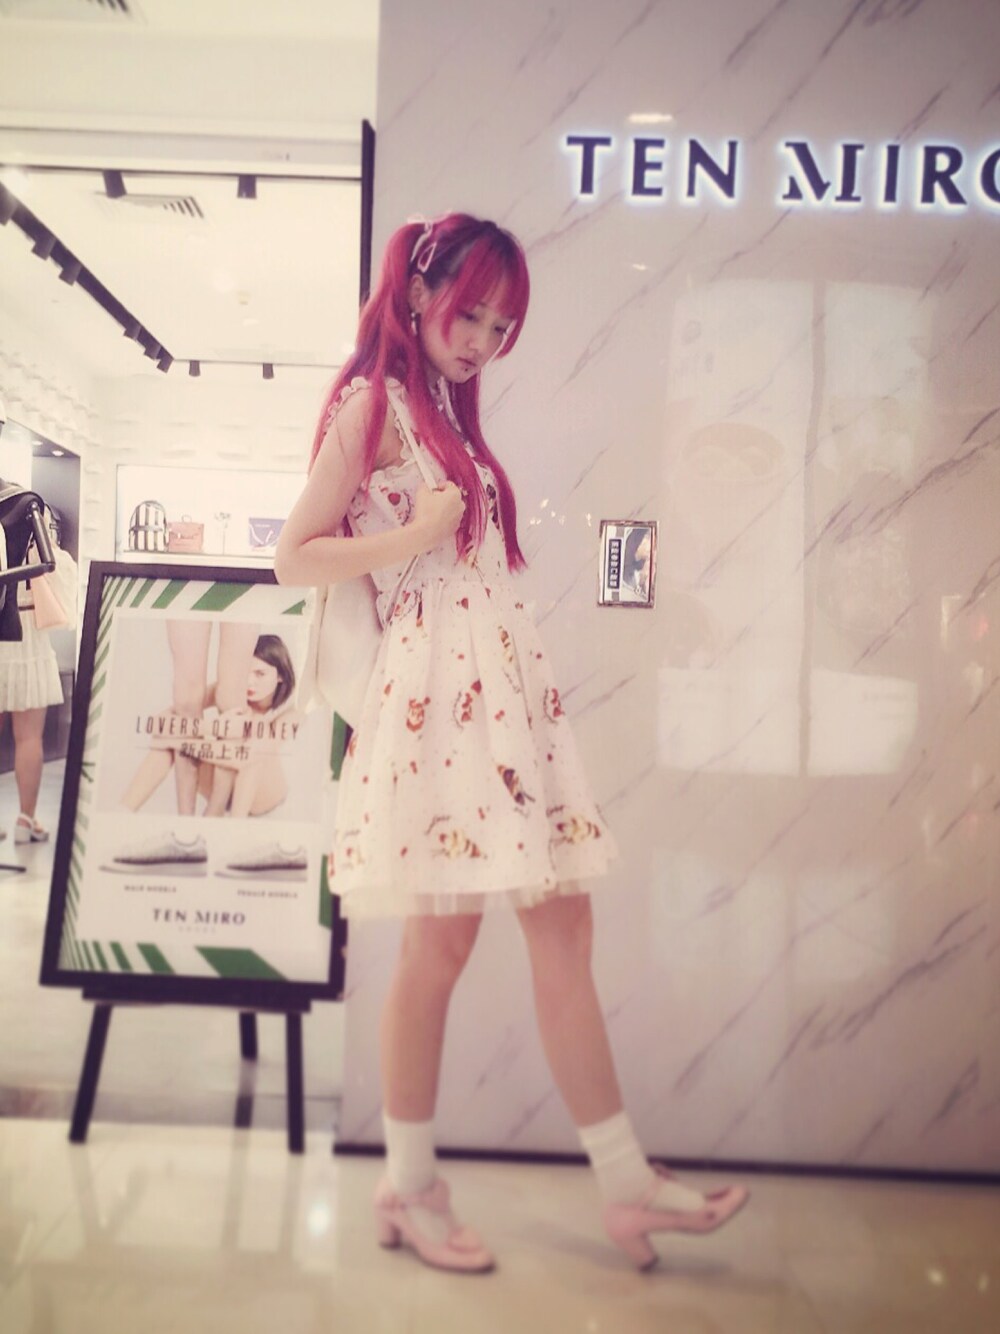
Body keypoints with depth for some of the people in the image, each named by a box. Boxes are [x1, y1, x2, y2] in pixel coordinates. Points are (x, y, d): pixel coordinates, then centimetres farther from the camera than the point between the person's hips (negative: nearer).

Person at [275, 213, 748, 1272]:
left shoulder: (448, 411, 23)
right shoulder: (372, 403, -1)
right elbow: (295, 557, -6)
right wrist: (415, 536, -13)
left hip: (507, 685, 8)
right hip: (435, 687, -8)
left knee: (563, 927, 6)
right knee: (443, 938, -1)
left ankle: (626, 1183, 15)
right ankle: (409, 1187, 19)